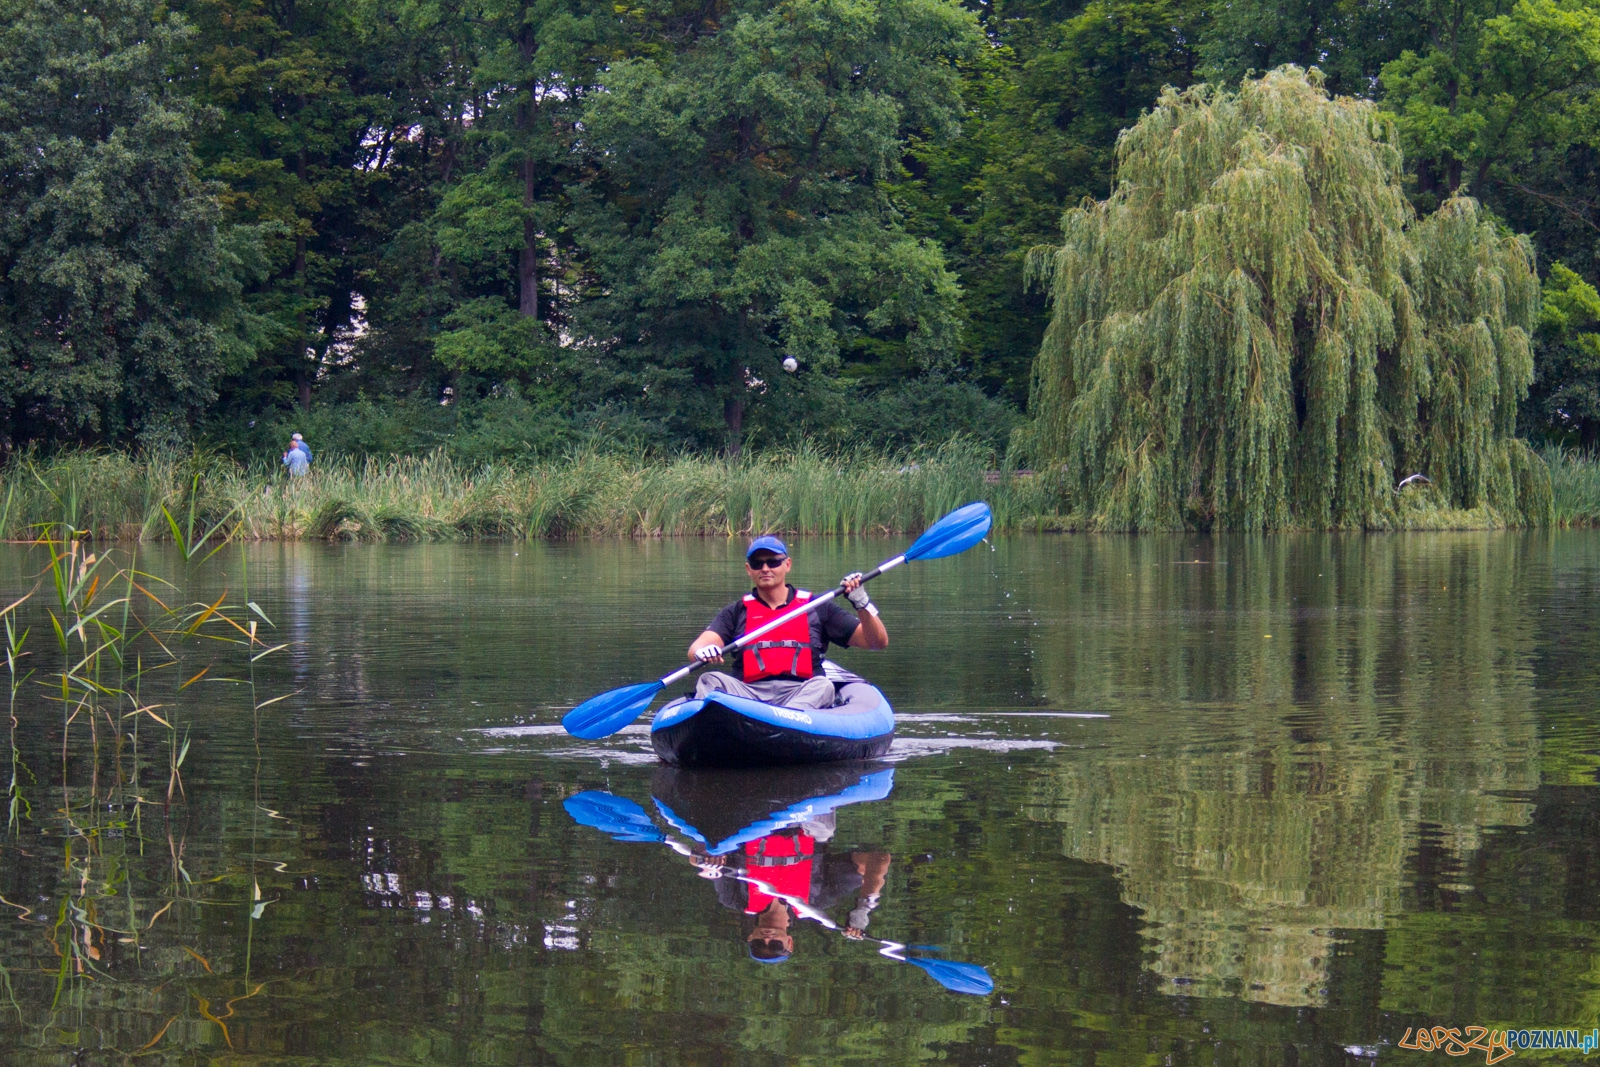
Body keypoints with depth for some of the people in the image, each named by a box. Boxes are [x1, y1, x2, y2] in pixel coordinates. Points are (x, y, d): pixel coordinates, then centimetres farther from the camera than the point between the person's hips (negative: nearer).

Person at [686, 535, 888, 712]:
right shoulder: (736, 612, 20)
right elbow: (695, 649, 3)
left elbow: (878, 642, 14)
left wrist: (862, 603, -4)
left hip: (803, 695, -1)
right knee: (711, 680, -24)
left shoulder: (817, 608, 18)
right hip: (750, 695, 1)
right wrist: (702, 652, -23)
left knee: (822, 686, -31)